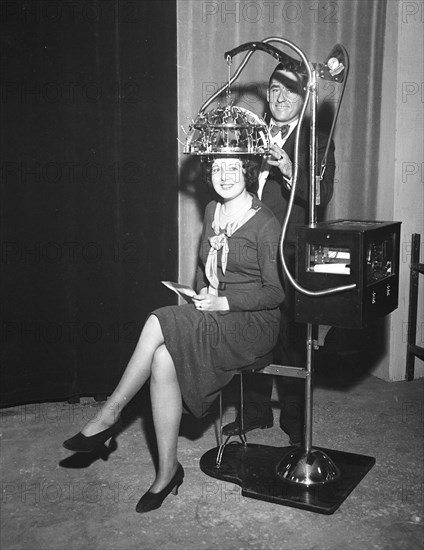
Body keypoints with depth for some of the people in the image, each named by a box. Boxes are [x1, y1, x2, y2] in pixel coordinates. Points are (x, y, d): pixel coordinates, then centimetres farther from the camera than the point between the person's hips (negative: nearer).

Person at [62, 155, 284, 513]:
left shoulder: (265, 224, -10)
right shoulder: (212, 212, 12)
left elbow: (276, 293, -11)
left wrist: (223, 302, -17)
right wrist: (202, 292, 1)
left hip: (254, 324, -6)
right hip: (214, 317, 6)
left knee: (159, 323, -26)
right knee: (163, 360, -25)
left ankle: (109, 416, -11)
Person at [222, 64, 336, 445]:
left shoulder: (317, 143, 0)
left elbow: (320, 199, -14)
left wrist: (290, 171, -28)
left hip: (291, 257, -5)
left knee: (291, 341, 1)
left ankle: (296, 424, 16)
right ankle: (255, 412, 30)